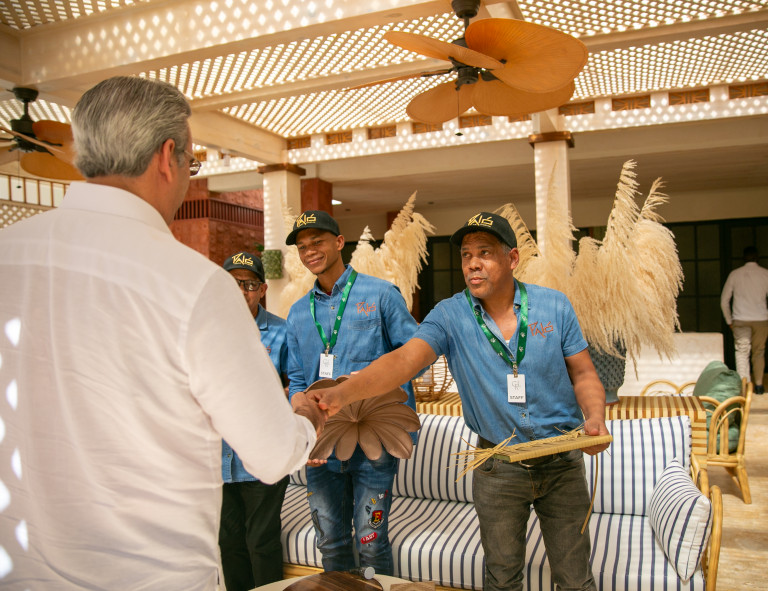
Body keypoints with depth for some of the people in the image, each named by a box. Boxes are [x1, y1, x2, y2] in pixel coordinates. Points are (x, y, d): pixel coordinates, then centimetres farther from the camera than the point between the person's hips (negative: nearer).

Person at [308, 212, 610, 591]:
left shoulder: (554, 306, -7)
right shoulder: (450, 316, -12)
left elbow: (583, 374, 0)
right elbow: (402, 360, -27)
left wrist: (595, 417, -19)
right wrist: (343, 393, -42)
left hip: (562, 463, 1)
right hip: (498, 469, 0)